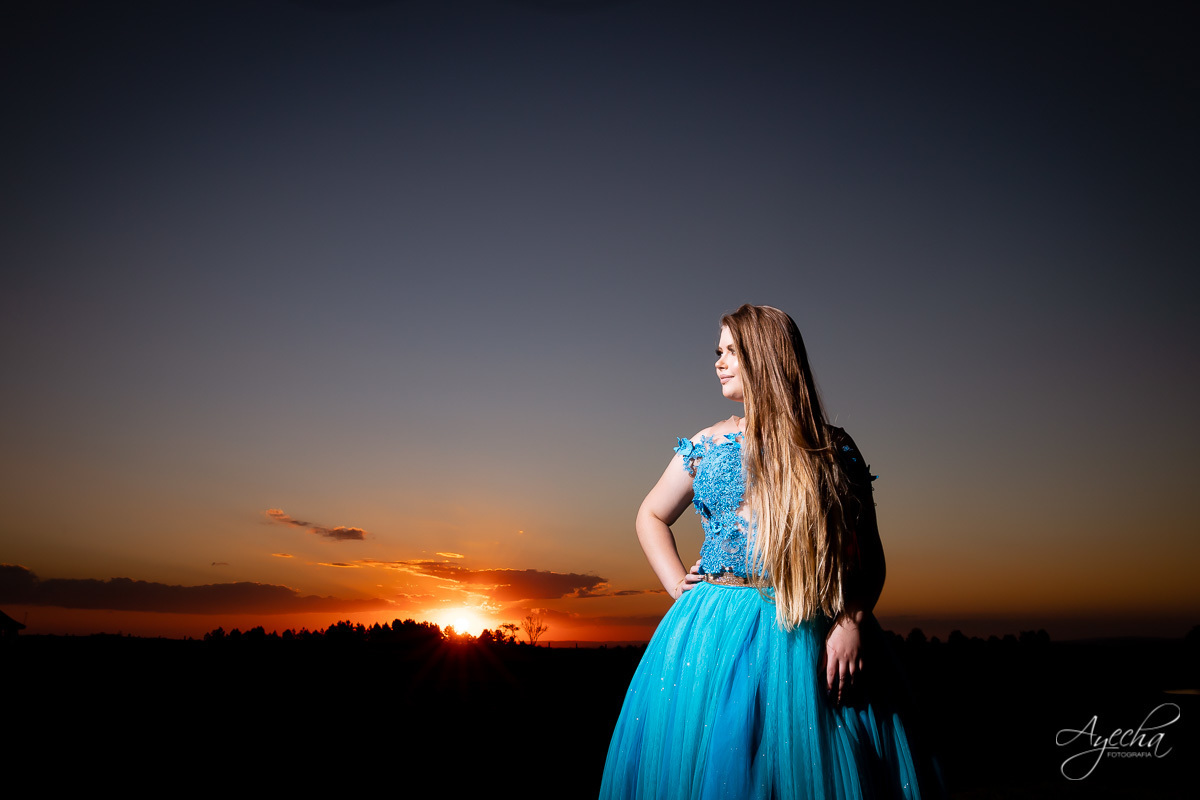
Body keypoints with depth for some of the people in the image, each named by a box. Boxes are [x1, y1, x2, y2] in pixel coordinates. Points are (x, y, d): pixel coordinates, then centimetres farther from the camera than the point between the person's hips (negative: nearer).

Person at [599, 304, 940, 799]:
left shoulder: (832, 451, 2)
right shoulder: (707, 445, 8)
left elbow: (869, 554, 2)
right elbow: (651, 516, 20)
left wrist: (852, 623, -13)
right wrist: (678, 585, 7)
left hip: (807, 637, -2)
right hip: (716, 633, 2)